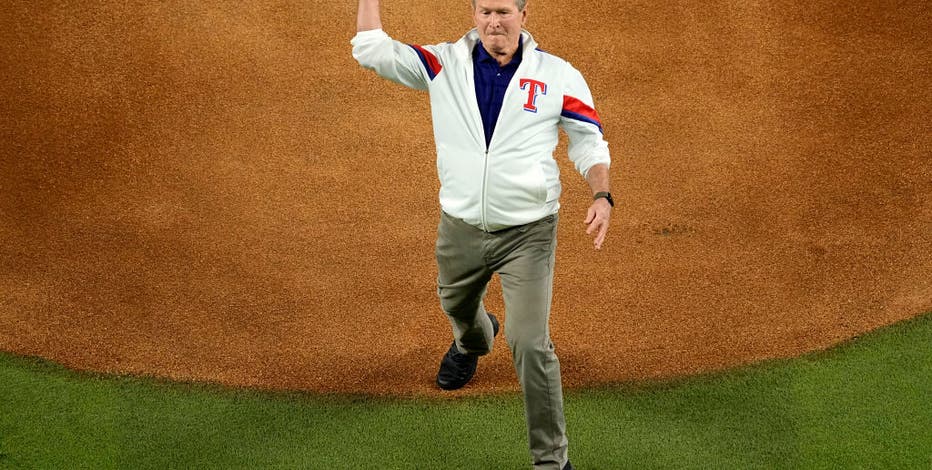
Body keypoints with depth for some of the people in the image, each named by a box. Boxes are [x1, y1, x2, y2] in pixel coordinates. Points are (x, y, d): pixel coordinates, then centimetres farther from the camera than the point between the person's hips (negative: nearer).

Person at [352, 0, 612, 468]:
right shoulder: (444, 64, -3)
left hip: (528, 235, -3)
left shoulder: (558, 75, -5)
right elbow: (370, 49, -8)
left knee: (531, 346, -11)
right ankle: (473, 342, 67)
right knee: (457, 308, 27)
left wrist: (601, 195, -15)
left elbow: (588, 141, 1)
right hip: (460, 230, 3)